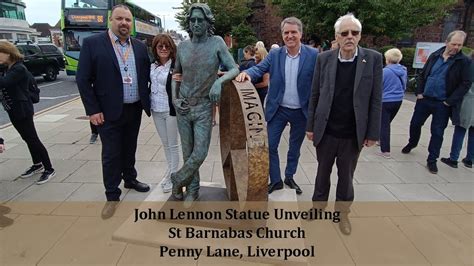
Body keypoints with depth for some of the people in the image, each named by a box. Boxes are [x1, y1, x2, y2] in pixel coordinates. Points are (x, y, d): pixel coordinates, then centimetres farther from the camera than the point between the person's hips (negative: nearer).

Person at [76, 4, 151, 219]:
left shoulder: (140, 47, 6)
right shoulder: (92, 43, -7)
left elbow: (147, 75, 13)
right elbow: (83, 79, -8)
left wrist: (147, 101, 4)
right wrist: (92, 110, -12)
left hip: (134, 109, 4)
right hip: (109, 112, -4)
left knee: (129, 148, 18)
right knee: (111, 154, 4)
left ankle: (130, 179, 38)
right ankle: (112, 195, 18)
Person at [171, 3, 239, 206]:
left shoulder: (216, 43, -5)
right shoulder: (182, 46, 4)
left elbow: (234, 69, -9)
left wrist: (219, 81, -28)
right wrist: (174, 99, 7)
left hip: (204, 108, -3)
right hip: (183, 108, 3)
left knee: (200, 153, -4)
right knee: (188, 152, 9)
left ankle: (178, 179, 23)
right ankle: (192, 190, 26)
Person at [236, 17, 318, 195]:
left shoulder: (313, 55, -8)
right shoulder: (274, 54, -1)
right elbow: (260, 68, -11)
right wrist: (247, 73, -35)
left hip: (301, 111, 0)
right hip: (278, 110, 1)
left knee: (295, 147, 16)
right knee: (270, 146, 1)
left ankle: (289, 177, 38)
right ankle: (275, 181, 20)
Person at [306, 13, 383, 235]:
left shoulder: (373, 59, -5)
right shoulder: (324, 59, -2)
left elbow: (376, 99, -4)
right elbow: (315, 95, 1)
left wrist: (373, 133, -5)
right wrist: (310, 126, 1)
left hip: (353, 133, -1)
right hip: (326, 131, 1)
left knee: (346, 176, 15)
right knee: (322, 172, 17)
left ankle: (343, 212, 35)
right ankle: (318, 206, 38)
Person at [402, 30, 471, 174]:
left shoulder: (464, 61, -6)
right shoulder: (435, 56, 4)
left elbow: (465, 84, -8)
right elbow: (422, 74, 10)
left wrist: (450, 101, -13)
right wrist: (419, 92, 1)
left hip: (442, 104, -3)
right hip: (424, 99, 3)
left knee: (437, 132, 3)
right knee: (415, 124, 14)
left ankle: (432, 160, 15)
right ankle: (412, 143, 41)